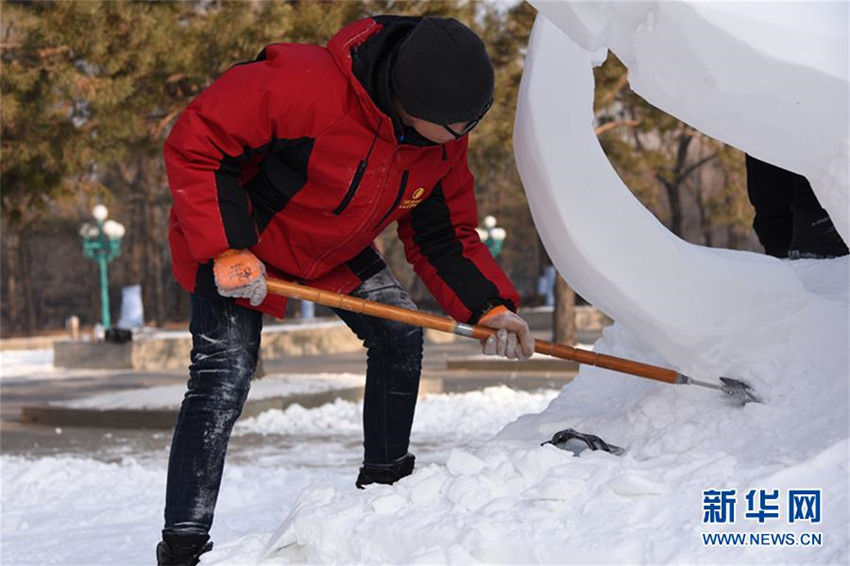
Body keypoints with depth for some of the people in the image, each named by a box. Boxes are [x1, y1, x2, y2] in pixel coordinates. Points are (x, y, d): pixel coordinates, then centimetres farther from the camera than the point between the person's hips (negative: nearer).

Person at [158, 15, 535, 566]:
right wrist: (227, 249, -35)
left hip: (337, 249, 7)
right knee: (225, 375, -17)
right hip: (231, 237, -7)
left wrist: (490, 307, -18)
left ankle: (385, 483, 18)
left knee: (400, 335, -2)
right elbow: (195, 143, -32)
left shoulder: (446, 143, -15)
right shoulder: (304, 85, -39)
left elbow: (444, 236, -2)